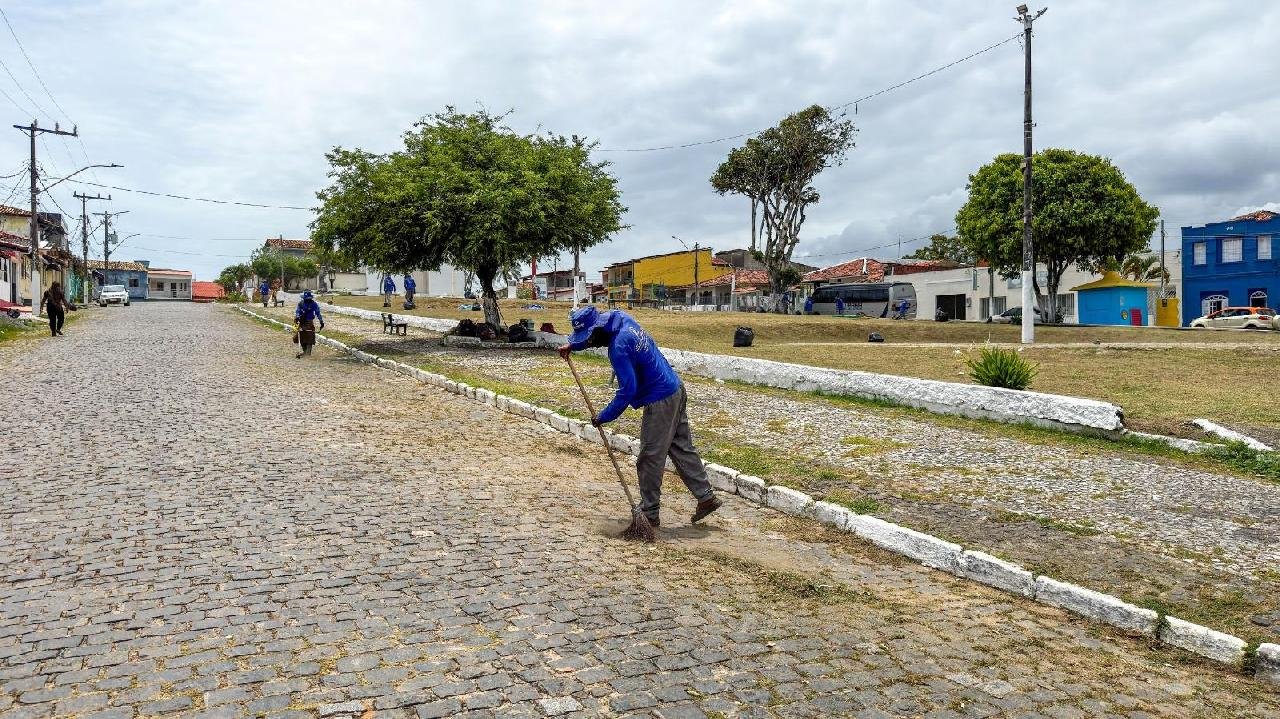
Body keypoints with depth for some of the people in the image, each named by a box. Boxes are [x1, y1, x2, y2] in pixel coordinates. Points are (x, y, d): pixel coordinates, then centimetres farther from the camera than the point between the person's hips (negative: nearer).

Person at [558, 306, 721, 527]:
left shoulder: (619, 348, -25)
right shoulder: (620, 318, 2)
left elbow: (627, 390, -23)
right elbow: (594, 334, 25)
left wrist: (603, 417, -14)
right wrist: (572, 346, 15)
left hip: (660, 402, -10)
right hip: (676, 391, 10)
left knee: (650, 459, 2)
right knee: (682, 449, 16)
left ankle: (649, 513, 12)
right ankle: (706, 497, 21)